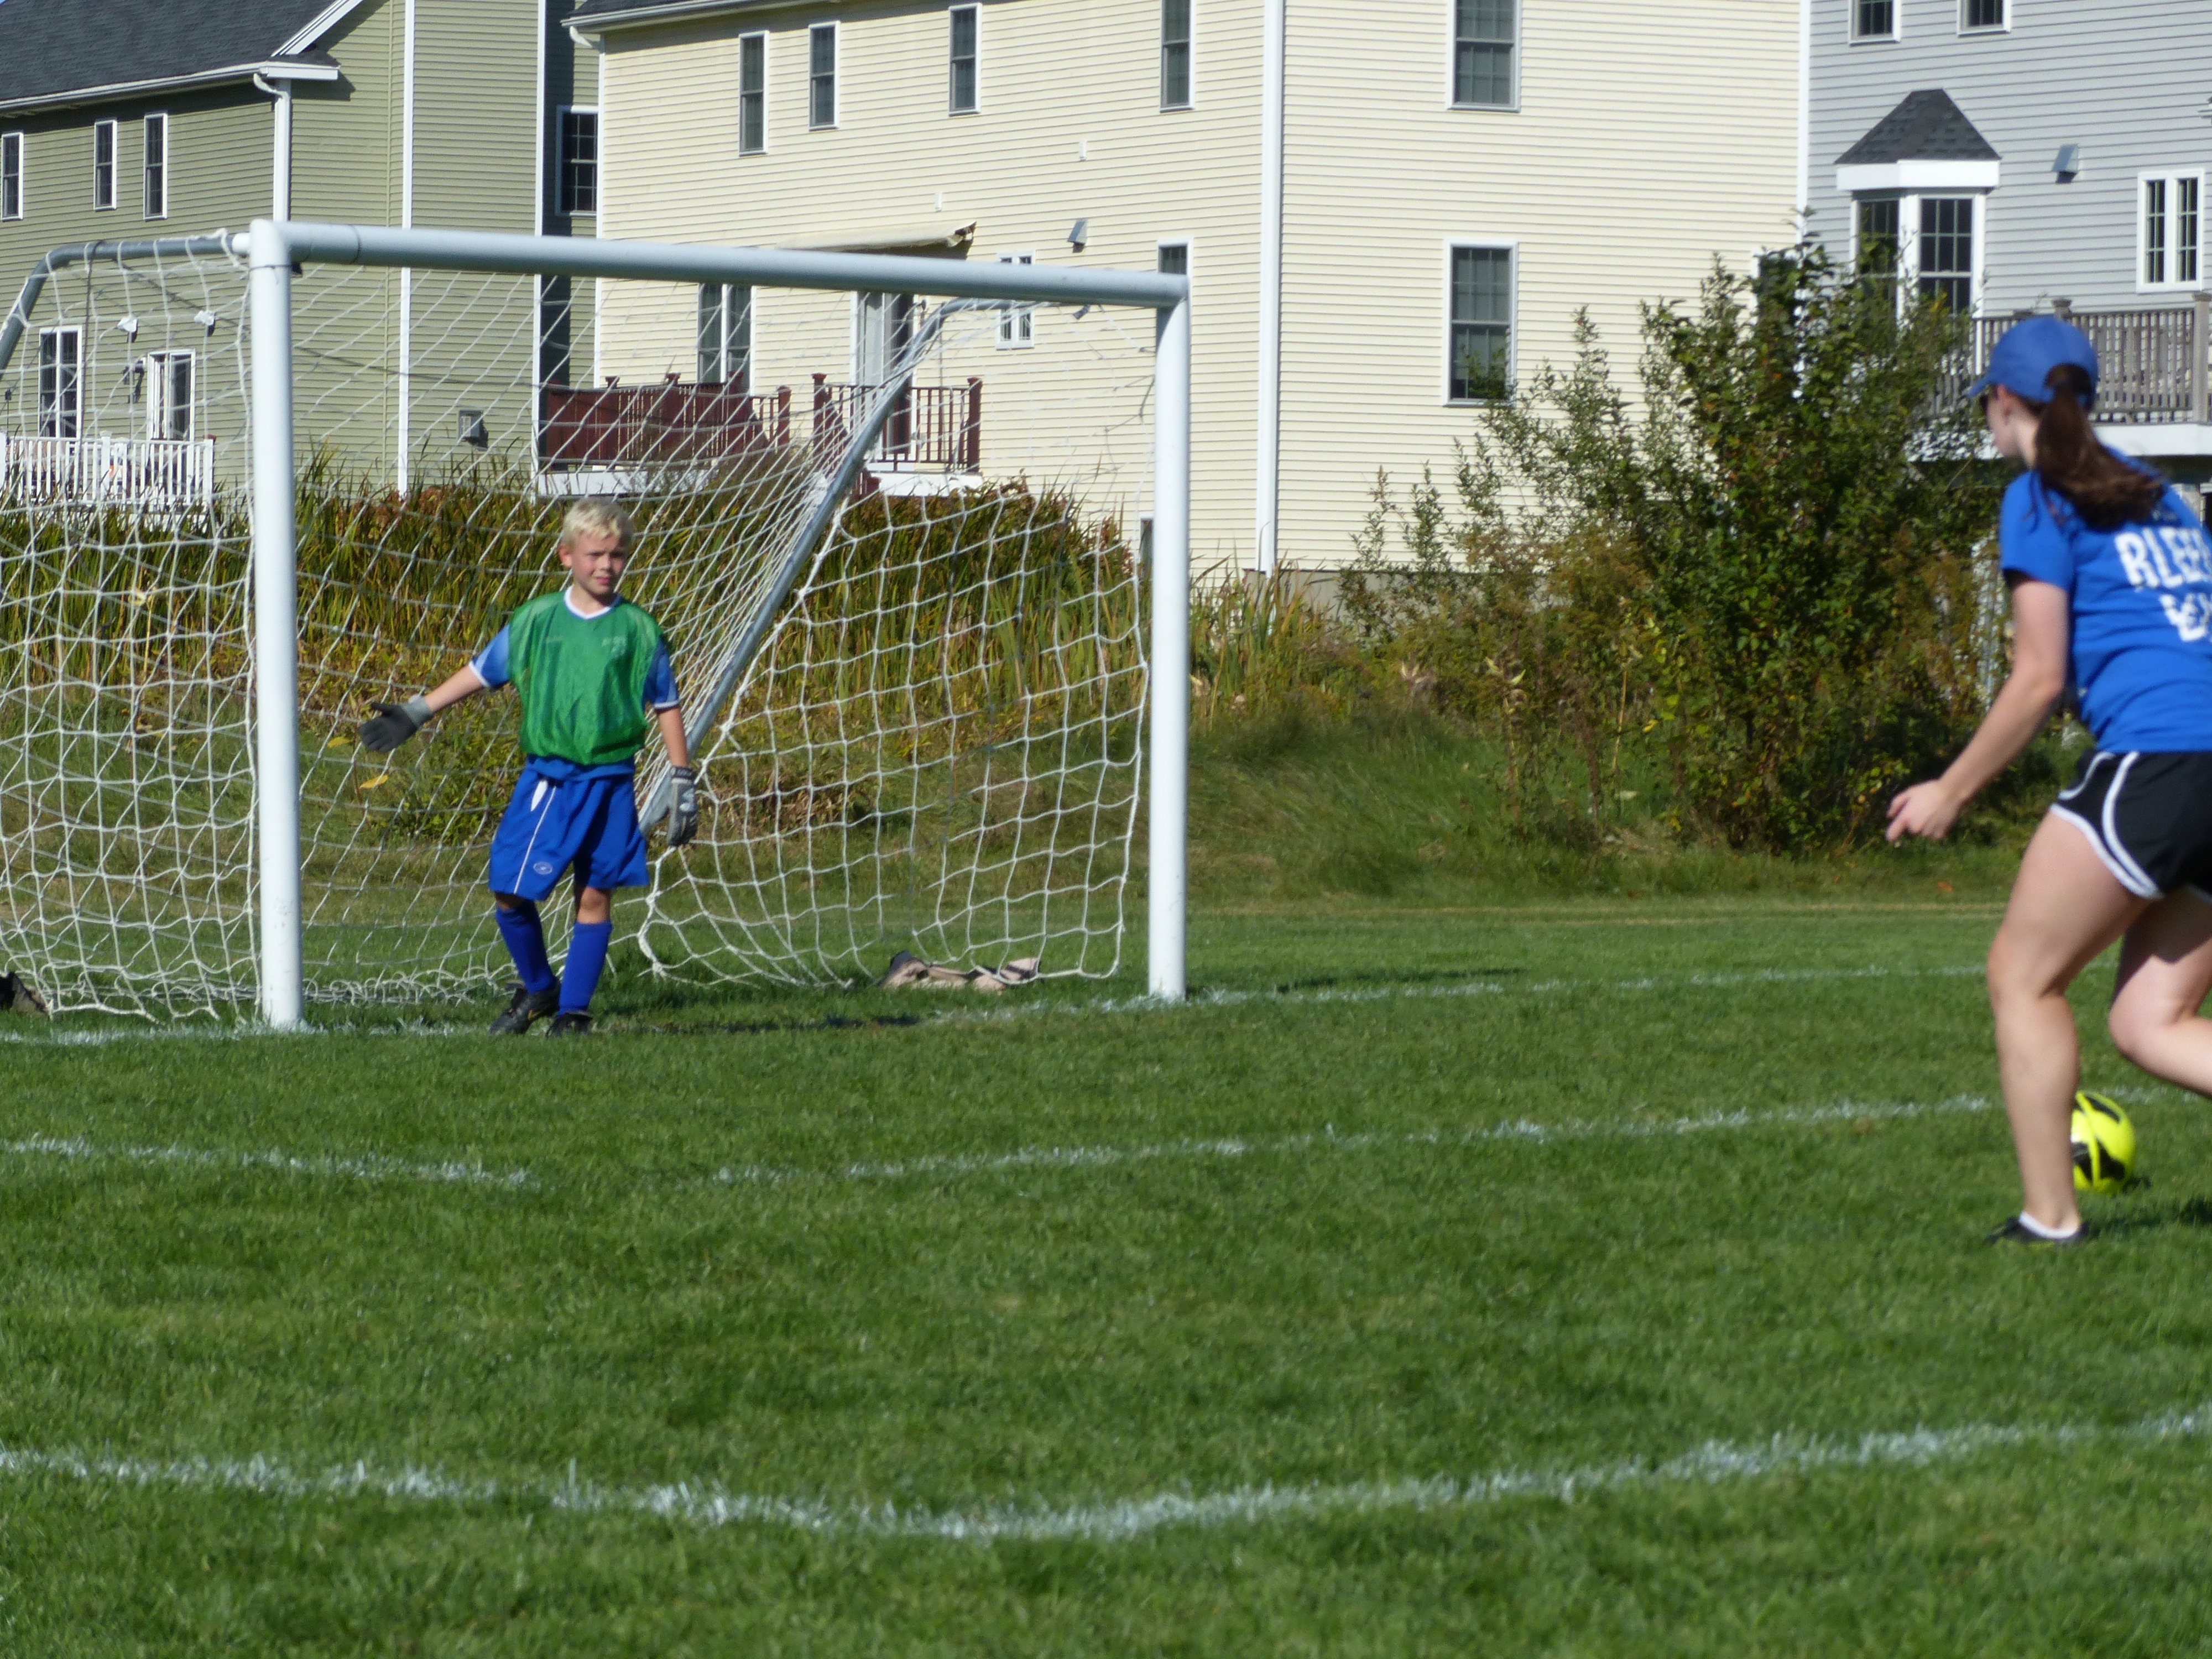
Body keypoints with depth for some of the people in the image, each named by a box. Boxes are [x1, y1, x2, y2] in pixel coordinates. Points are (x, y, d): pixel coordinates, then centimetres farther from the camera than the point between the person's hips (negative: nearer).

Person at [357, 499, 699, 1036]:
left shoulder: (638, 630, 0)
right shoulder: (537, 620, 2)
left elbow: (666, 705, 7)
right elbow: (481, 672, 12)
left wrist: (682, 782, 5)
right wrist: (416, 713, 12)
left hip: (610, 783, -1)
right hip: (545, 779, 1)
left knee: (595, 896, 0)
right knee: (509, 891, 0)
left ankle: (573, 1010, 12)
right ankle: (538, 990, 22)